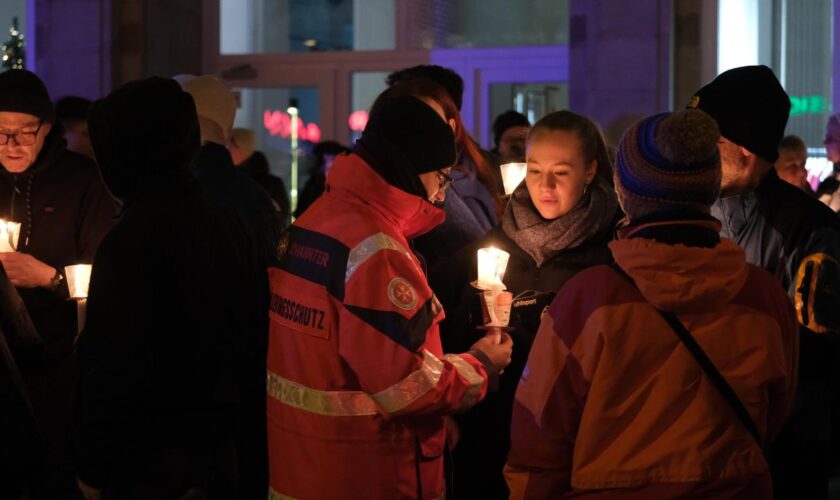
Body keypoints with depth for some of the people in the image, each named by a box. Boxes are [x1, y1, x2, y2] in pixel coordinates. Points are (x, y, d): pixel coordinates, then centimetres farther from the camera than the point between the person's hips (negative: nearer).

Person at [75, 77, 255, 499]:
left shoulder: (132, 237, -19)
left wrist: (92, 466, -13)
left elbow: (112, 363, -21)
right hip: (217, 444, 8)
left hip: (147, 461, -8)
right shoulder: (223, 224, 6)